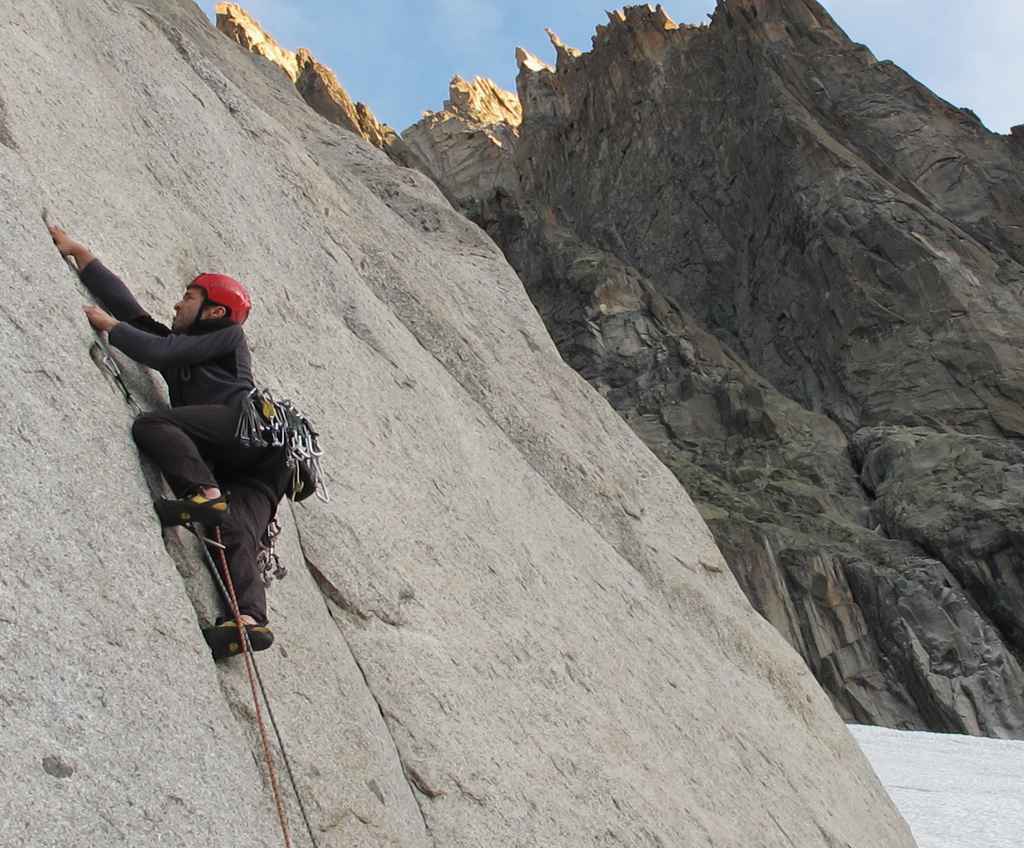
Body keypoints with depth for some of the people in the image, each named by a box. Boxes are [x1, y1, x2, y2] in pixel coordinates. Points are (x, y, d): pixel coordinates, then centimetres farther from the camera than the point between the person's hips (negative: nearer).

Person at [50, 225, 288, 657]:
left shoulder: (227, 334, 16)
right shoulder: (178, 341, 37)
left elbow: (159, 354, 0)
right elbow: (127, 305, 35)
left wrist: (109, 325, 13)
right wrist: (78, 252, 37)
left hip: (253, 424, -7)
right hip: (248, 466, 7)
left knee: (151, 423, -19)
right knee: (234, 537, -16)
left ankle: (204, 496, -34)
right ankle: (251, 618, -33)